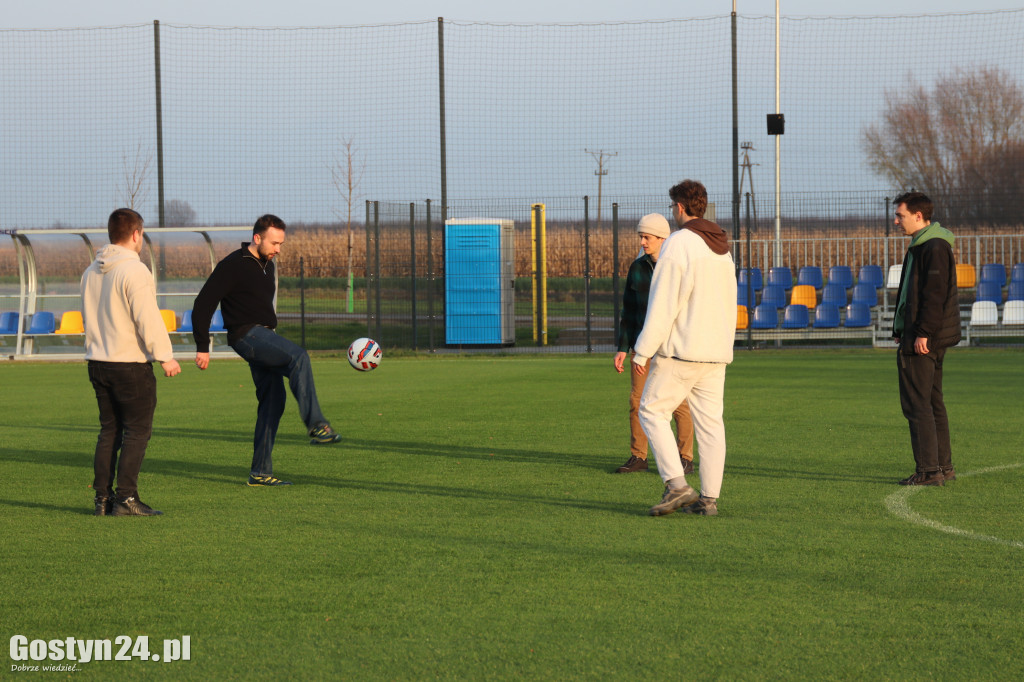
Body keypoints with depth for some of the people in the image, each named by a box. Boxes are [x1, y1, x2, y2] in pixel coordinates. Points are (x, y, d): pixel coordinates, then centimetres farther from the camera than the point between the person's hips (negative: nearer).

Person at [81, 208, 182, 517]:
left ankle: (103, 497, 10)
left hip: (98, 362, 8)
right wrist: (165, 356, -12)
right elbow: (148, 319, -18)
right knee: (137, 431, -2)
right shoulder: (134, 271, -14)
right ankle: (126, 498, -7)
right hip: (131, 364, -8)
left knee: (109, 430, 13)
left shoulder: (91, 272, 12)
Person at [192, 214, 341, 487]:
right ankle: (316, 426, -37)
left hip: (264, 336, 9)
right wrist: (202, 347, -12)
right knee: (298, 357, -30)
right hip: (246, 334, -9)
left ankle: (260, 472, 7)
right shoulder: (232, 265, -9)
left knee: (273, 399, 3)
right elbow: (203, 304, -10)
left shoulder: (266, 265, 18)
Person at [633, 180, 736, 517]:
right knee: (710, 421, 7)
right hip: (716, 351, 7)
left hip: (681, 350, -7)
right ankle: (709, 498, 5)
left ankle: (677, 485, -11)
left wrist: (642, 351, -12)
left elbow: (662, 305, -16)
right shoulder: (722, 248, 14)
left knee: (652, 411, 0)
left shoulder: (678, 245, -12)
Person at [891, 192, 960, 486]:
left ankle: (928, 470, -10)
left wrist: (923, 333, -24)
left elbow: (935, 294, -22)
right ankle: (943, 467, 17)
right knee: (932, 402, 13)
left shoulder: (935, 248, -15)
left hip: (923, 340, -11)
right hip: (917, 335, 11)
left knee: (917, 403, -10)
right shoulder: (919, 247, 18)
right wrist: (901, 329, 20)